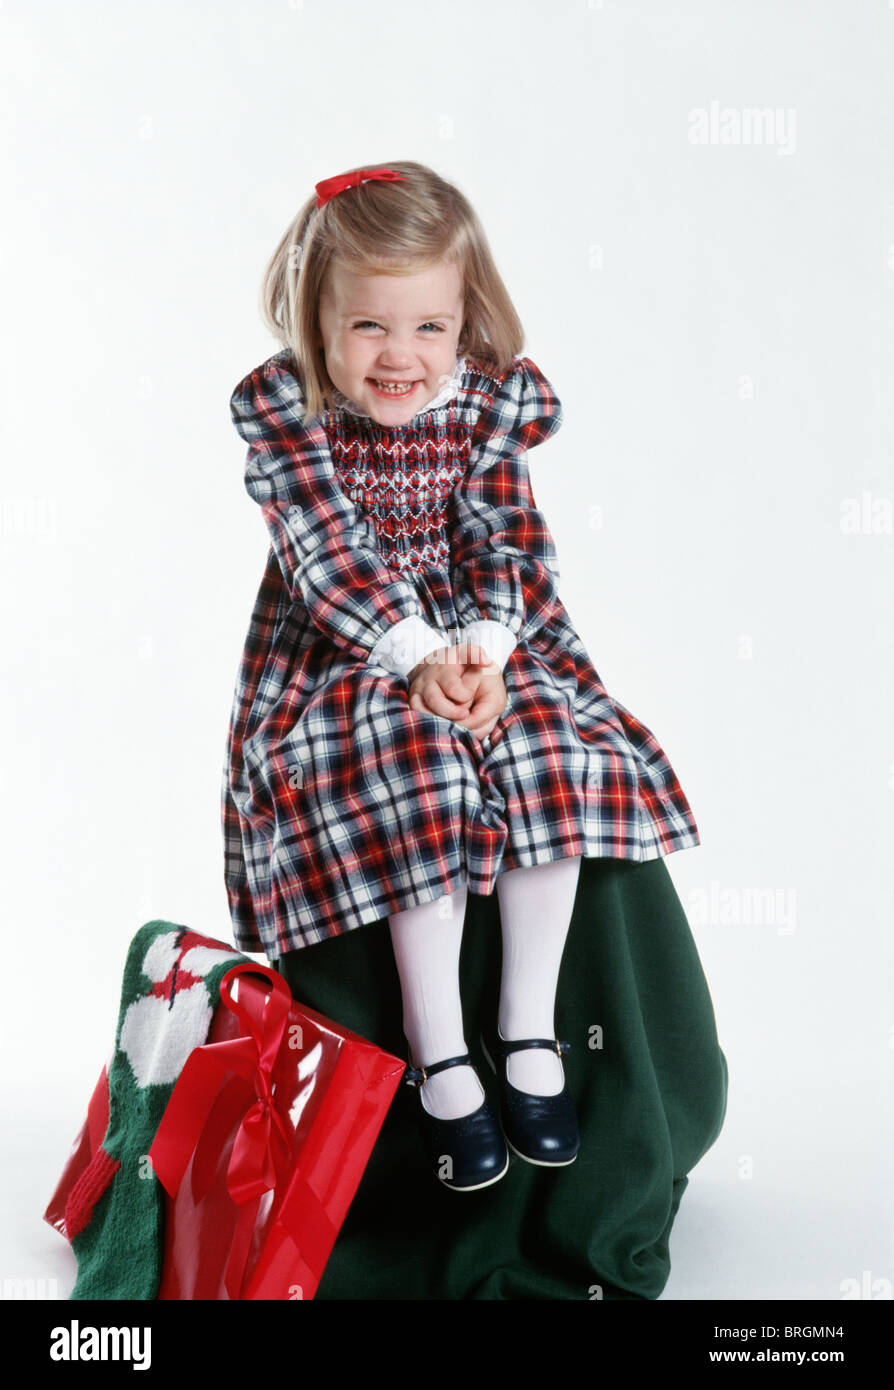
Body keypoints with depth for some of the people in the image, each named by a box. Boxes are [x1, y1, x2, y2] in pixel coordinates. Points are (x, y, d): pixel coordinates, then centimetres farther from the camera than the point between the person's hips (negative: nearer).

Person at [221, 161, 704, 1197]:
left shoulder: (493, 401, -2)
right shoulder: (281, 410, -9)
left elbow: (506, 537, -6)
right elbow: (331, 552, -17)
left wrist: (488, 648, -24)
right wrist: (417, 654, -28)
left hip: (482, 639, 3)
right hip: (343, 652, -2)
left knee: (553, 756, -24)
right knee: (418, 767, -30)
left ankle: (528, 1026, -8)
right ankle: (438, 1056, -18)